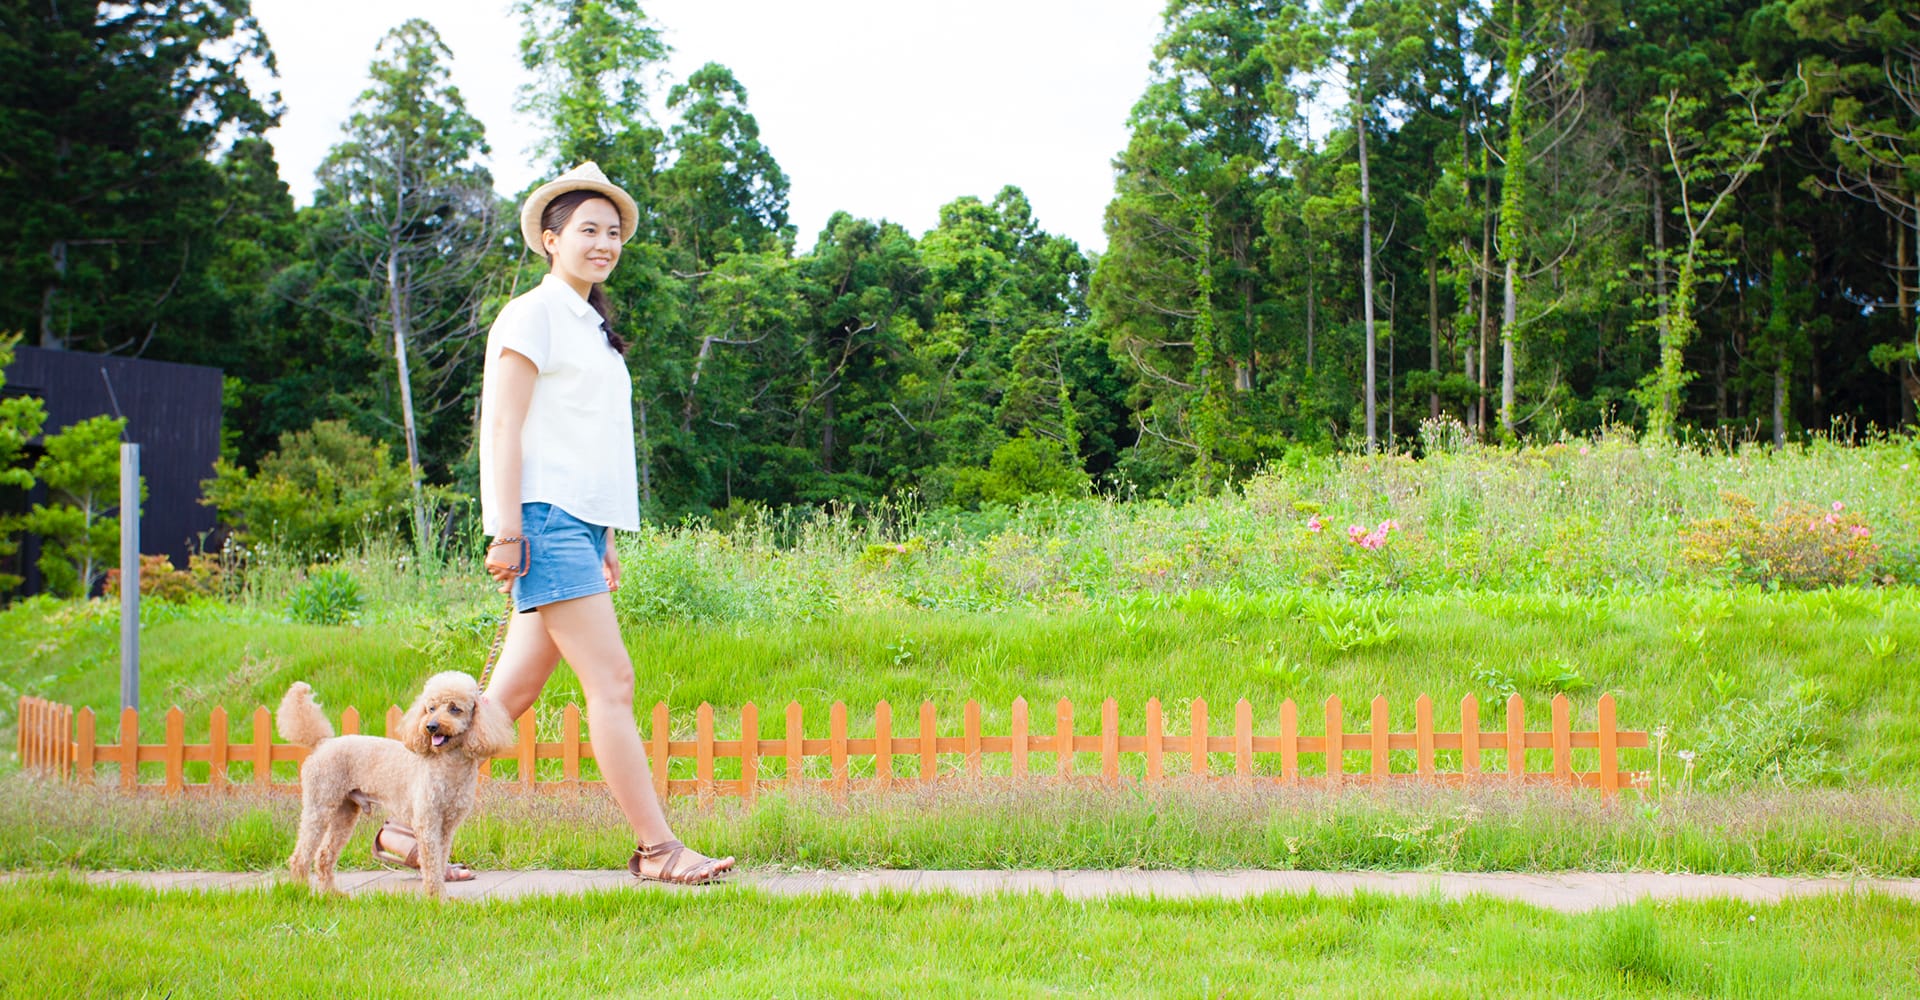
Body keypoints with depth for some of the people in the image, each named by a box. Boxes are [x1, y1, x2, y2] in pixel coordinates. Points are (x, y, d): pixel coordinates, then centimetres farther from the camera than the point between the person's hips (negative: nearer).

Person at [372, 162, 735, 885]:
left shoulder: (592, 326, 23)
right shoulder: (532, 315, -4)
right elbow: (502, 428, -10)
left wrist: (606, 541, 21)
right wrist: (506, 532, -16)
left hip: (581, 525, 9)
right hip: (544, 516, -9)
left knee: (511, 695, 7)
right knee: (611, 679, -11)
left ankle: (408, 826, 14)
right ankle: (657, 849, -9)